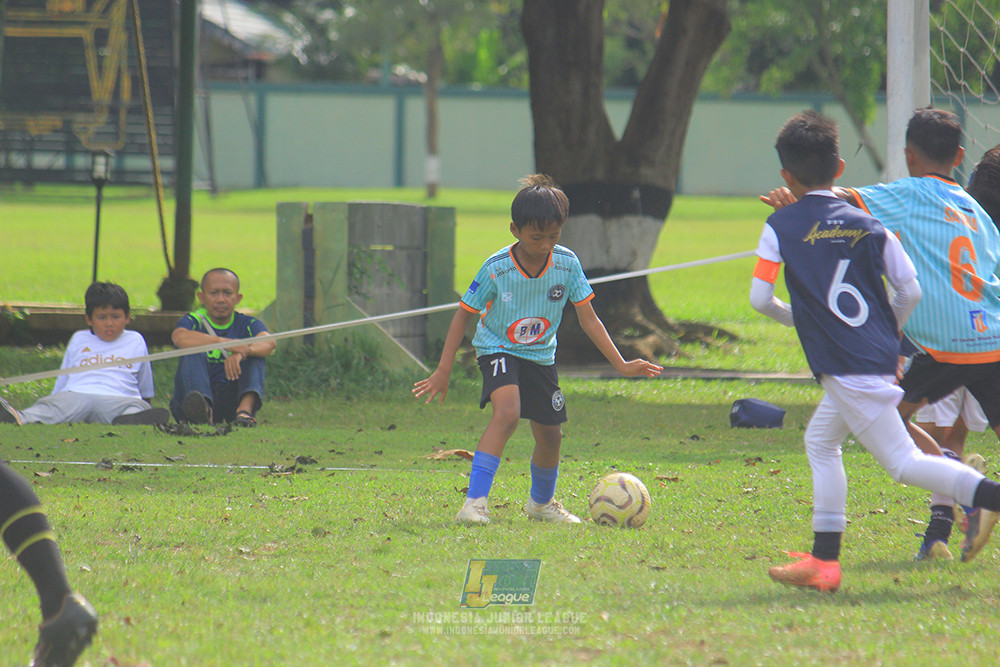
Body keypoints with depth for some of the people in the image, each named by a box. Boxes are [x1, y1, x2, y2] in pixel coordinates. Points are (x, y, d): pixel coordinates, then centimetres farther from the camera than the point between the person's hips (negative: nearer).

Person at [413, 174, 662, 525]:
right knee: (507, 412, -31)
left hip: (541, 356, 5)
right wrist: (443, 371, -10)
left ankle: (542, 502, 41)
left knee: (550, 436, 10)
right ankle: (474, 503, -35)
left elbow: (588, 319, -5)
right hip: (498, 349, -5)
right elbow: (463, 315, -10)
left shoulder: (567, 264, -14)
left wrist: (622, 365, -10)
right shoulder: (497, 269, -21)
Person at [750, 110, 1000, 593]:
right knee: (820, 441, 21)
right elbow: (911, 290, 4)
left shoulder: (781, 226, -3)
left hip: (846, 367, -7)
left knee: (903, 462, -7)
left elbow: (759, 299, -7)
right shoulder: (866, 225, 8)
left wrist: (793, 317, 14)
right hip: (881, 357, 7)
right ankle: (823, 561, 20)